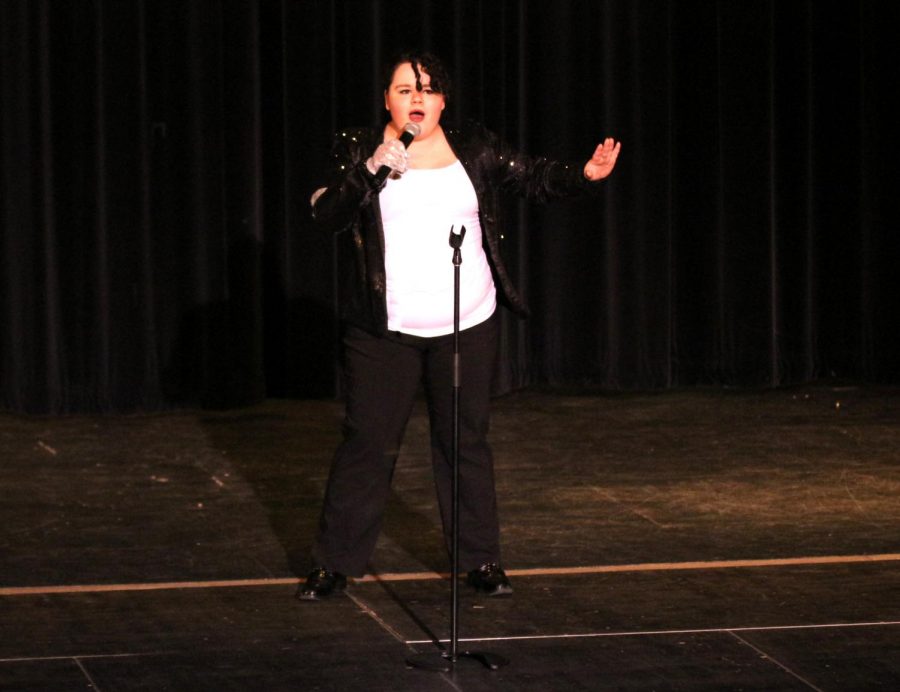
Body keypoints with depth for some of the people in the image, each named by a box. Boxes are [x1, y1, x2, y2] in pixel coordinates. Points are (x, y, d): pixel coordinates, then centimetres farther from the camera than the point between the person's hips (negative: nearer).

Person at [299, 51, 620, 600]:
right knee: (368, 442, 1)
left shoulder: (475, 150, 6)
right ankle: (335, 563, 10)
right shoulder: (359, 151, 0)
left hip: (468, 326, 2)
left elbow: (533, 177, 4)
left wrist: (585, 174, -15)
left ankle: (481, 560, 19)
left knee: (466, 442, 10)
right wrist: (370, 171, -23)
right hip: (385, 329, -2)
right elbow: (328, 217, -9)